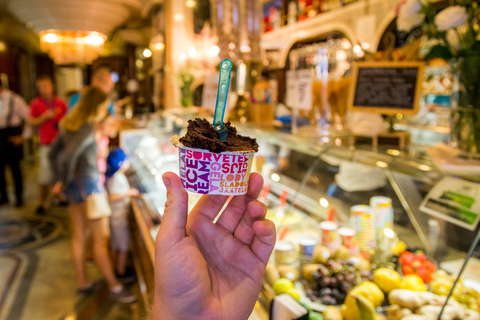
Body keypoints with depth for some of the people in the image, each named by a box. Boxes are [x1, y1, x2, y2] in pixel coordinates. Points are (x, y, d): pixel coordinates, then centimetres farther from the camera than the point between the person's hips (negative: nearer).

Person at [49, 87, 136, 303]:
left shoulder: (69, 124, 8)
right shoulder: (87, 128, -20)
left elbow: (53, 153, 14)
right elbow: (68, 157, -27)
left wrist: (60, 181, 14)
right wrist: (65, 181, -10)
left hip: (75, 187, 9)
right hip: (87, 185, -9)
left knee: (79, 237, 17)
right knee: (101, 239, 0)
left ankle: (83, 283, 31)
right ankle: (114, 287, 11)